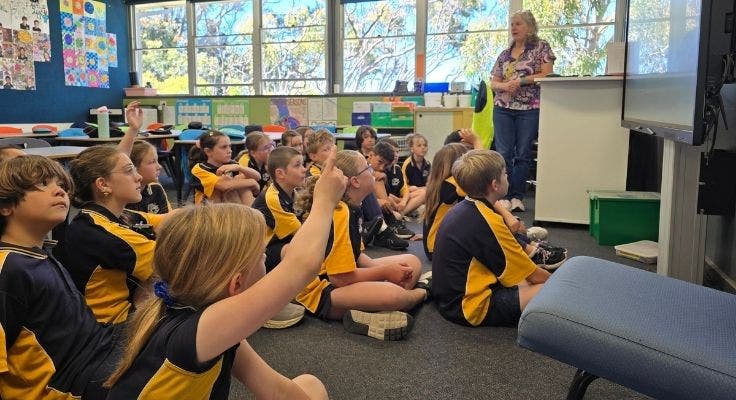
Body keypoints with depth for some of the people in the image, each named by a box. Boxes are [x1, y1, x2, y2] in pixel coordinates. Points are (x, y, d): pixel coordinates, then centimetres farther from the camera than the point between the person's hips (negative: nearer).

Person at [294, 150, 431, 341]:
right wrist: (385, 272, -13)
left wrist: (382, 268, -5)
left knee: (412, 263, 9)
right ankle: (423, 292, -1)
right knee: (391, 294, -34)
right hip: (321, 290, -10)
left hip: (340, 277, 10)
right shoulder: (338, 213, -24)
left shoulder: (350, 208, 5)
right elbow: (340, 277, -25)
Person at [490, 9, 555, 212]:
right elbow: (493, 83, 14)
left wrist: (520, 81, -14)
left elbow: (547, 75, -6)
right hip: (503, 108, 3)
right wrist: (504, 85, -9)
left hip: (530, 108, -3)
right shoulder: (504, 54, 16)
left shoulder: (541, 47, 5)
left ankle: (517, 196, 8)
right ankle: (505, 196, 3)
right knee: (504, 153, -3)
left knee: (523, 154, 0)